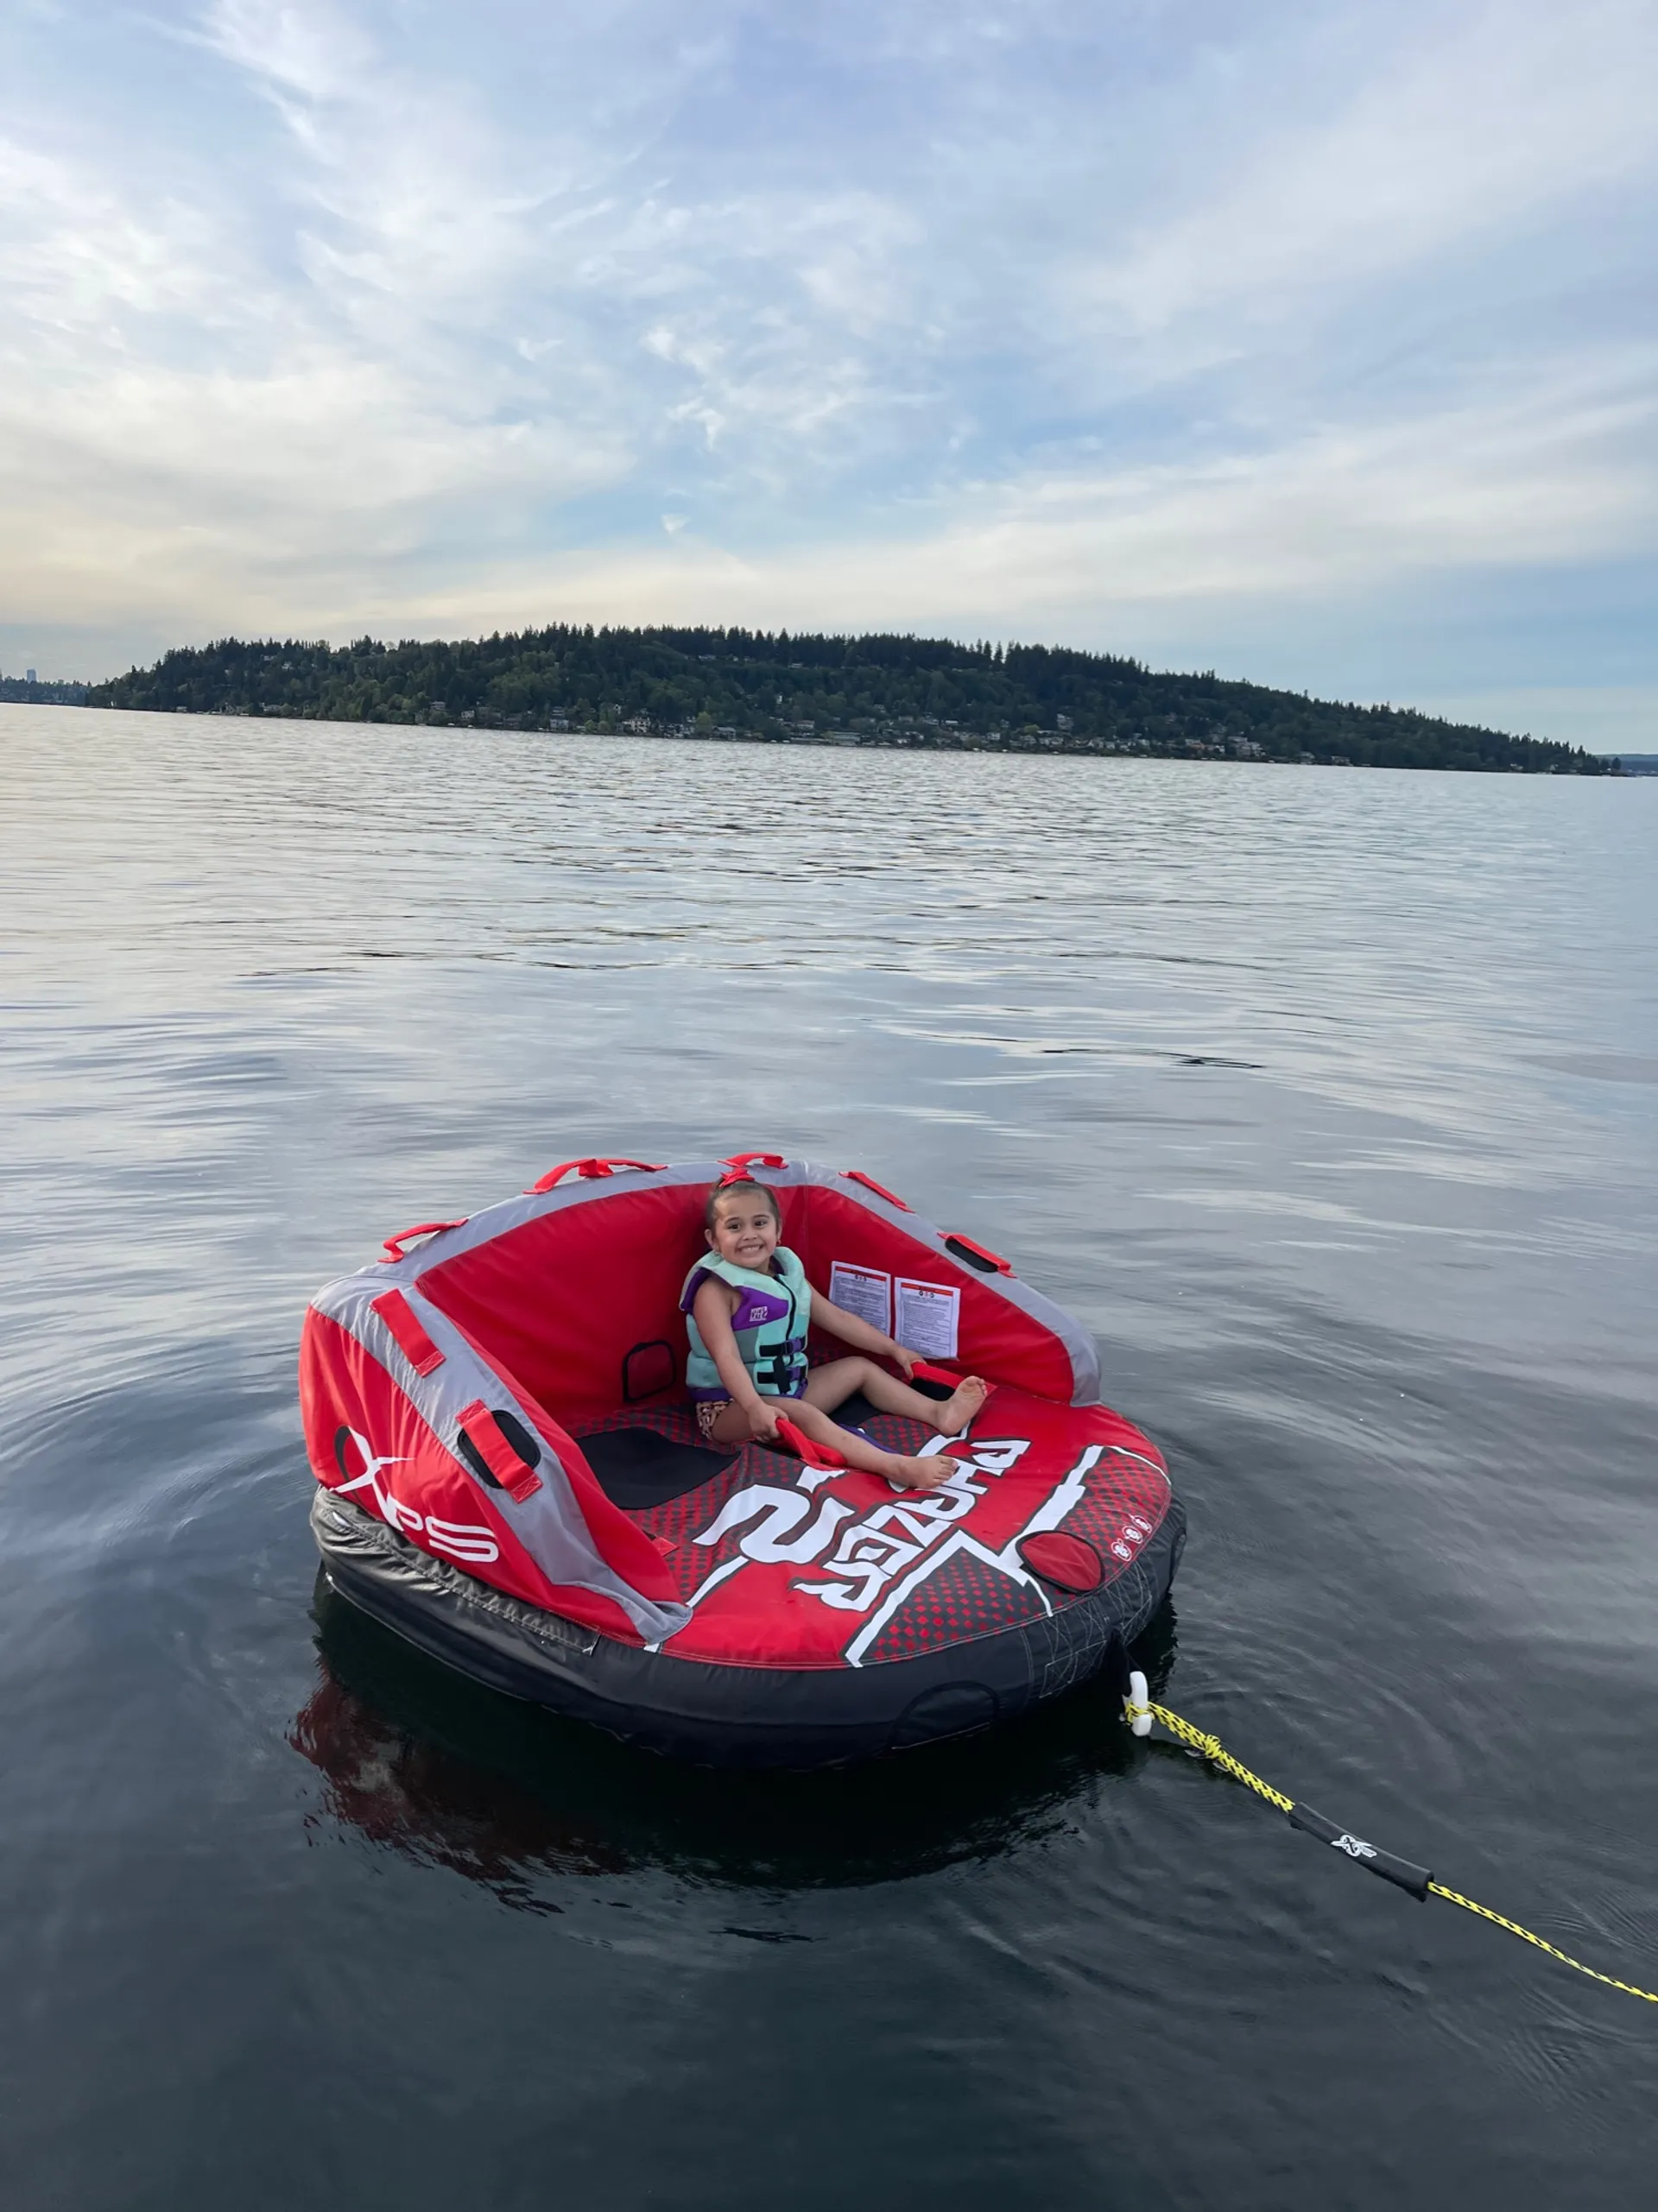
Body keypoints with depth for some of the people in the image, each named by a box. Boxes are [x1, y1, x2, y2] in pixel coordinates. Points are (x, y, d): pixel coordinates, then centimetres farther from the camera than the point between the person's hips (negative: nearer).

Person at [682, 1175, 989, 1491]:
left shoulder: (788, 1272, 7)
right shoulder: (716, 1289, -17)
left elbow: (837, 1318, 14)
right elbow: (726, 1356, -28)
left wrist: (894, 1349, 16)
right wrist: (755, 1407, -43)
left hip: (789, 1387, 9)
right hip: (730, 1404, -9)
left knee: (860, 1368, 10)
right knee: (801, 1414, -35)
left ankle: (939, 1413, -3)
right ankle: (896, 1467, -52)